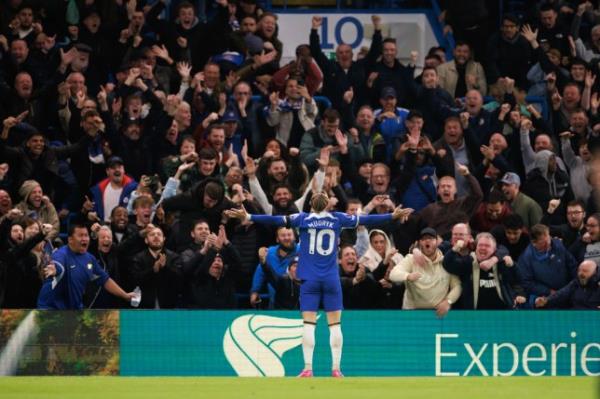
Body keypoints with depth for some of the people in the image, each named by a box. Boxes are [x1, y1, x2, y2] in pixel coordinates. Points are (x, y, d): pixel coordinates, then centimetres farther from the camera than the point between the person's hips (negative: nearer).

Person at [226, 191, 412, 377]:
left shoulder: (303, 219, 0)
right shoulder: (337, 219, 3)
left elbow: (277, 220, -8)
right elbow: (363, 220, 7)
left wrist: (248, 217, -9)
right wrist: (393, 216, 15)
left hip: (309, 280, 0)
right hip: (331, 279, 0)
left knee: (309, 325, -1)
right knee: (335, 325, 5)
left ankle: (308, 368, -8)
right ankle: (336, 369, 3)